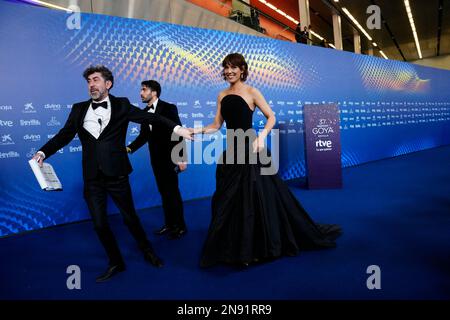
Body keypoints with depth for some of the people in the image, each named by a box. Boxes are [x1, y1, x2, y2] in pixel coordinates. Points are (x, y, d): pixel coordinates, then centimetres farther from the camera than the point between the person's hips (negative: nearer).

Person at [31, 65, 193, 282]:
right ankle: (116, 263, 30)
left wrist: (176, 128, -19)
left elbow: (149, 117, -7)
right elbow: (64, 135, 4)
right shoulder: (79, 109, 7)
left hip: (116, 175, -3)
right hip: (92, 178, 3)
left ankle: (148, 252, 35)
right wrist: (43, 152, -11)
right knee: (99, 224, 9)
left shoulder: (121, 105, 0)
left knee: (130, 217, 9)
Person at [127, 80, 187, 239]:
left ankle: (180, 226, 16)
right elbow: (143, 136, 7)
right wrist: (130, 148, -10)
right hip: (156, 159, 6)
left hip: (170, 157, -6)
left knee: (173, 192, 1)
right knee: (164, 192, 13)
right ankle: (169, 223, 26)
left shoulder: (169, 108, -10)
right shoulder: (144, 112, 8)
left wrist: (181, 157, -17)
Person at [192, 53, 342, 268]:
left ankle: (259, 247, 19)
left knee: (256, 198, 1)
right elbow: (217, 125, 9)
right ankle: (236, 249, 25)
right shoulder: (222, 95, 11)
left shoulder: (251, 92, -4)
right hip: (231, 151, 6)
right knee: (229, 201, 10)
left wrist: (262, 136, -22)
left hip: (249, 150, -6)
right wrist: (199, 130, -7)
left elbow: (271, 117, -6)